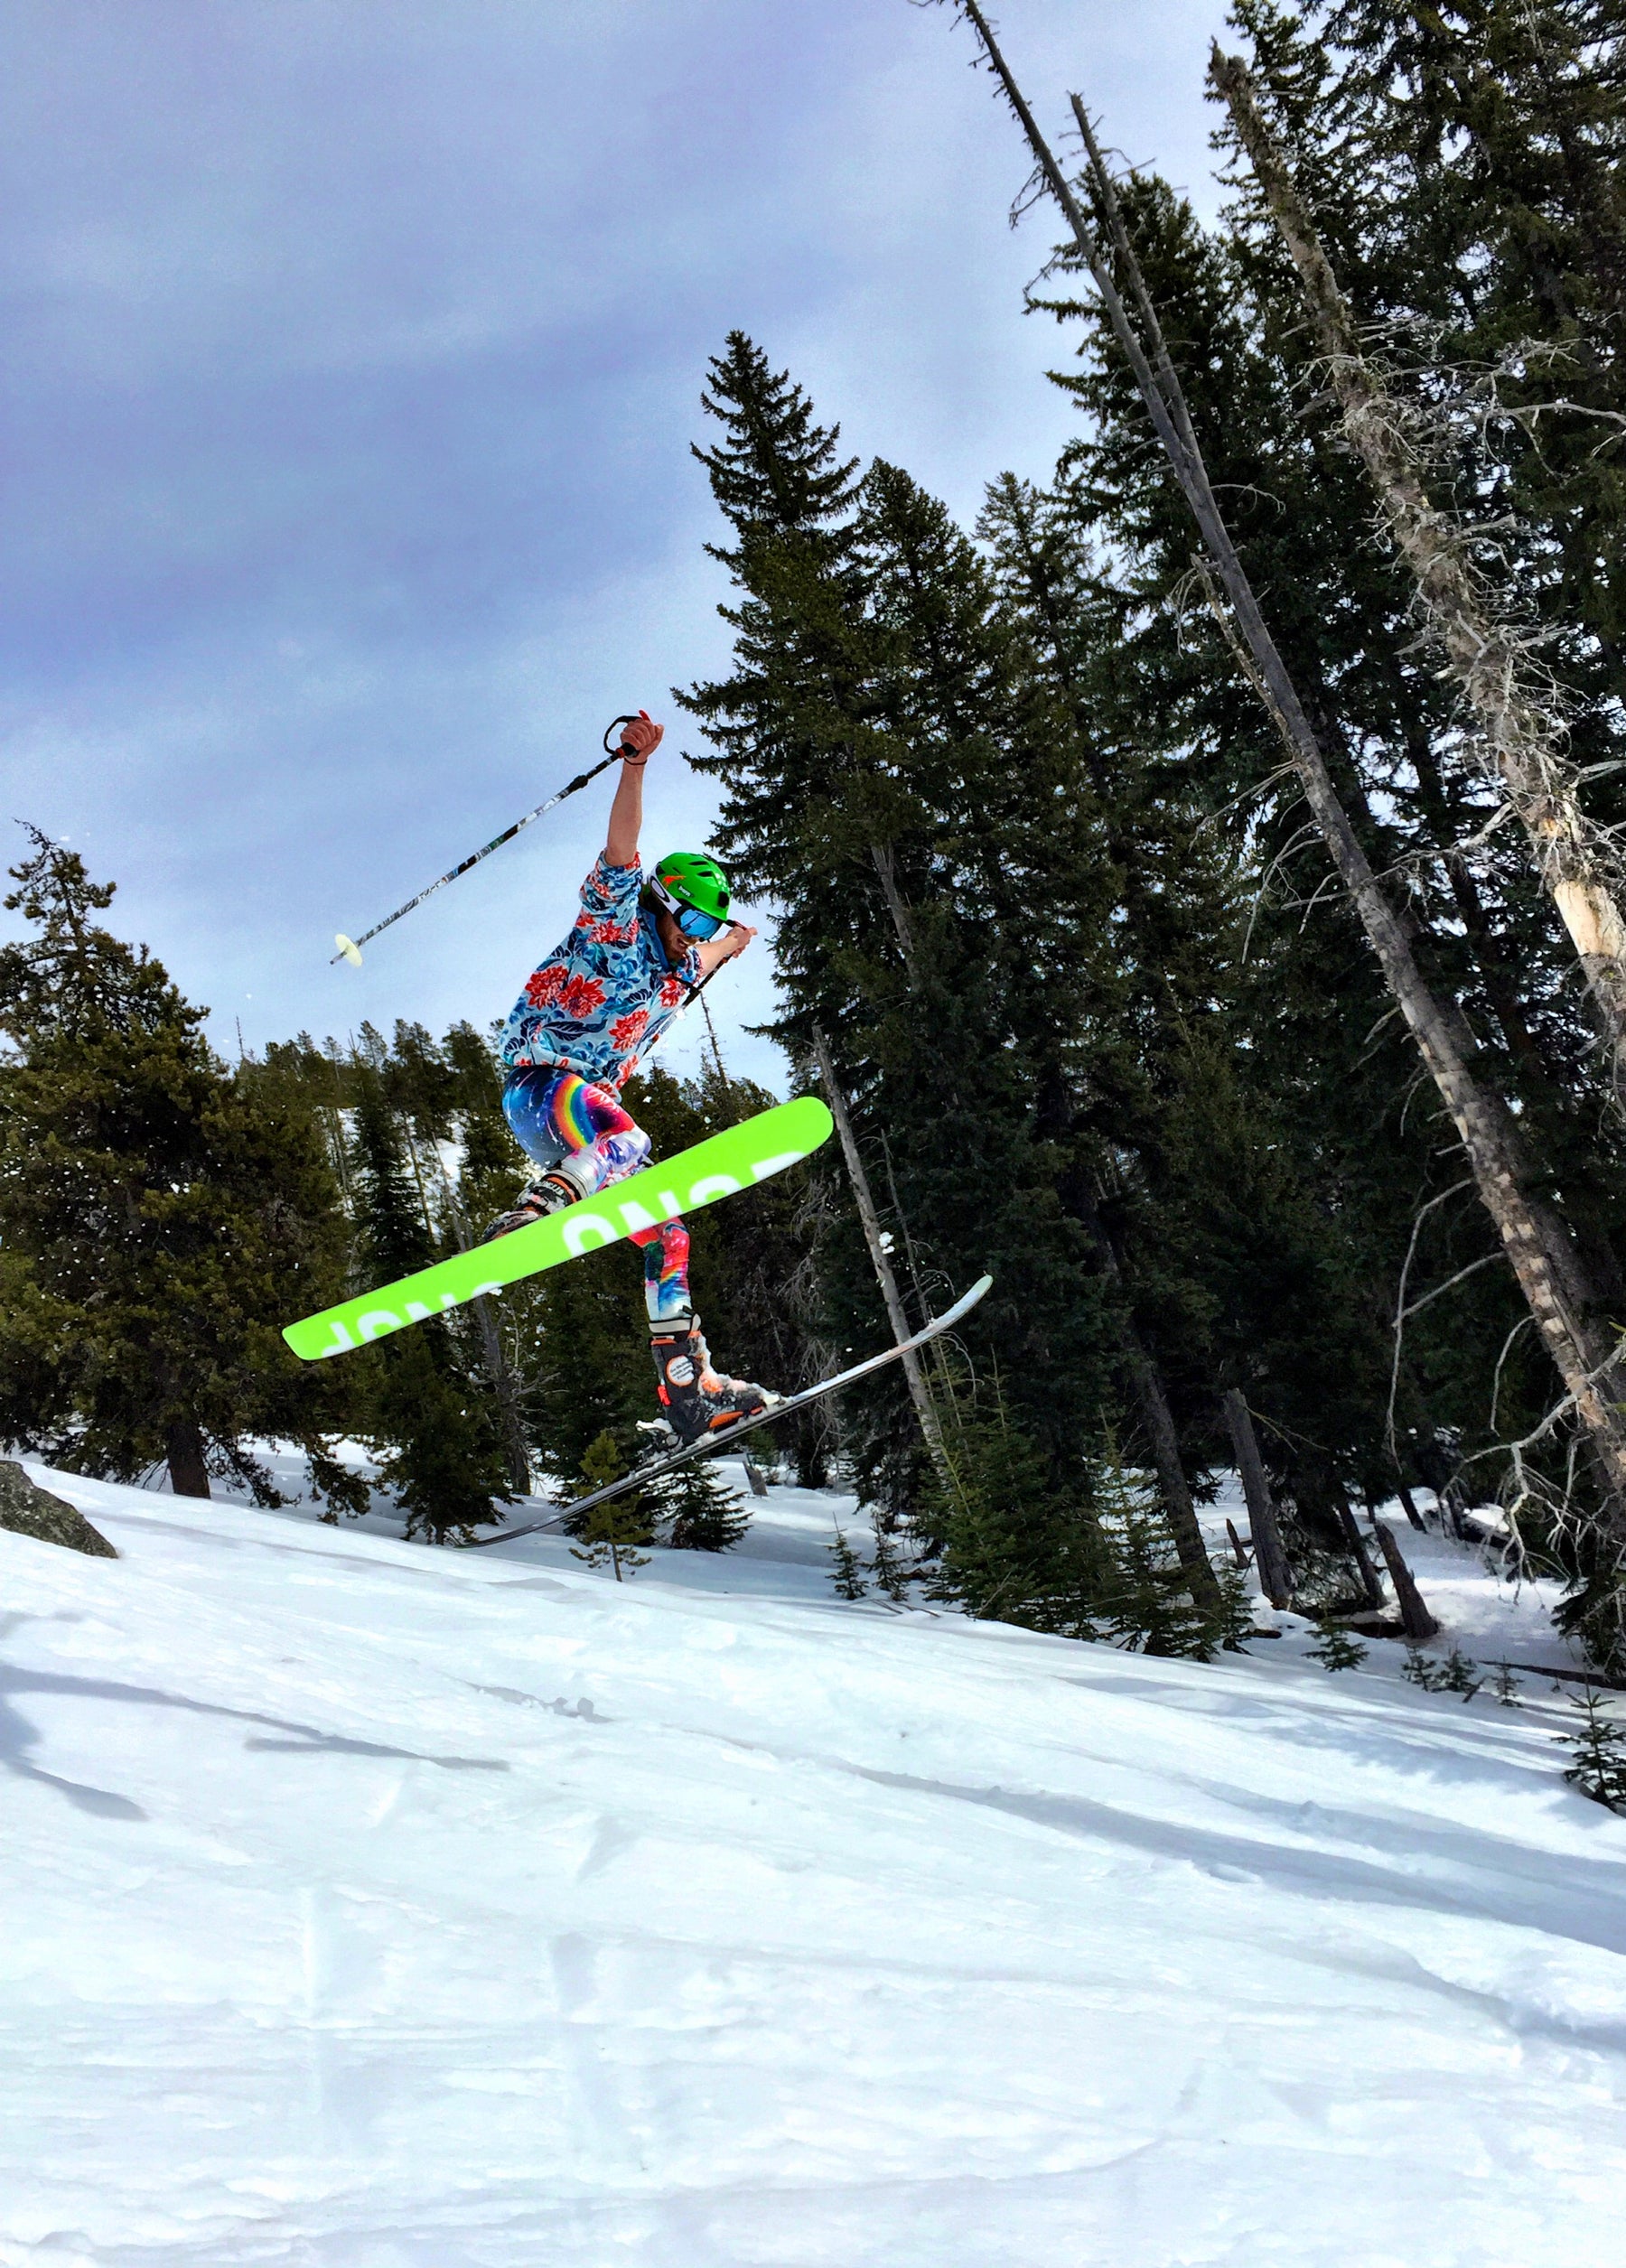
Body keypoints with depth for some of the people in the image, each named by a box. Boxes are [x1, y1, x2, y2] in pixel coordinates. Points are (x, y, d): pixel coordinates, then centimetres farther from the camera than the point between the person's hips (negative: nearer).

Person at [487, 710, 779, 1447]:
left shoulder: (678, 972, 23)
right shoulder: (616, 923, 1)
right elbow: (621, 848, -14)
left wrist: (732, 943, 68)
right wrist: (635, 763, -24)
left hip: (593, 1107, 8)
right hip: (539, 1084, -8)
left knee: (664, 1230, 2)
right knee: (625, 1140, -38)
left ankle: (687, 1383, 3)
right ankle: (528, 1218, -60)